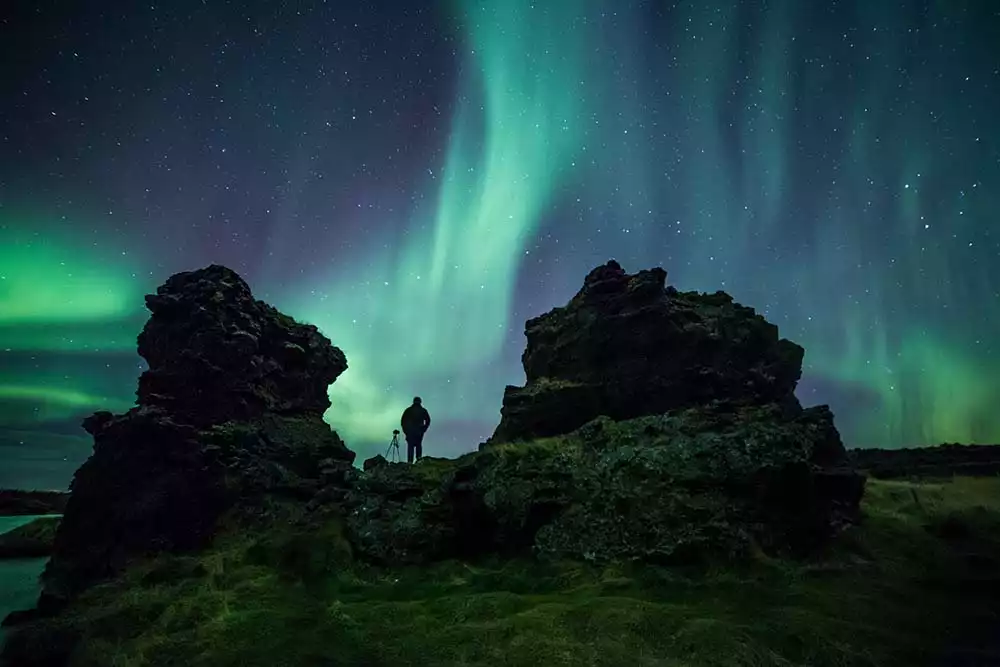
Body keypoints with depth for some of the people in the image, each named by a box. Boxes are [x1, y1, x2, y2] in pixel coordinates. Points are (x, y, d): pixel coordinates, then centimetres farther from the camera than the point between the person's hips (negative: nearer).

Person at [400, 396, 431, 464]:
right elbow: (428, 421, 4)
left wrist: (405, 430, 9)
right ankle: (419, 459, 0)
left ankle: (410, 462, -5)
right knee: (419, 445, 15)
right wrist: (423, 430, 11)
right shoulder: (423, 410, 6)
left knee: (410, 446, 3)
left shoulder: (408, 410, 4)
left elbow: (402, 421, 2)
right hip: (419, 432, 1)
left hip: (410, 432, -1)